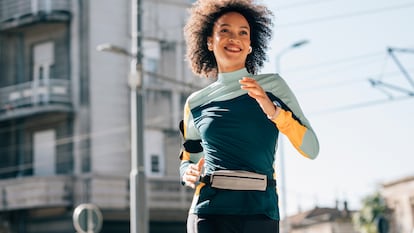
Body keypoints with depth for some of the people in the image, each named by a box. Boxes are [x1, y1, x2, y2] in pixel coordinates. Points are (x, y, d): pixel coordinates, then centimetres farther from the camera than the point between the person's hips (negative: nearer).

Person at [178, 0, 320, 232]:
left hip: (260, 213, -1)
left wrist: (273, 110, -13)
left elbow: (311, 148, 1)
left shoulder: (273, 86, 8)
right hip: (209, 213, 1)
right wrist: (190, 175, 2)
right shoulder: (196, 103, 13)